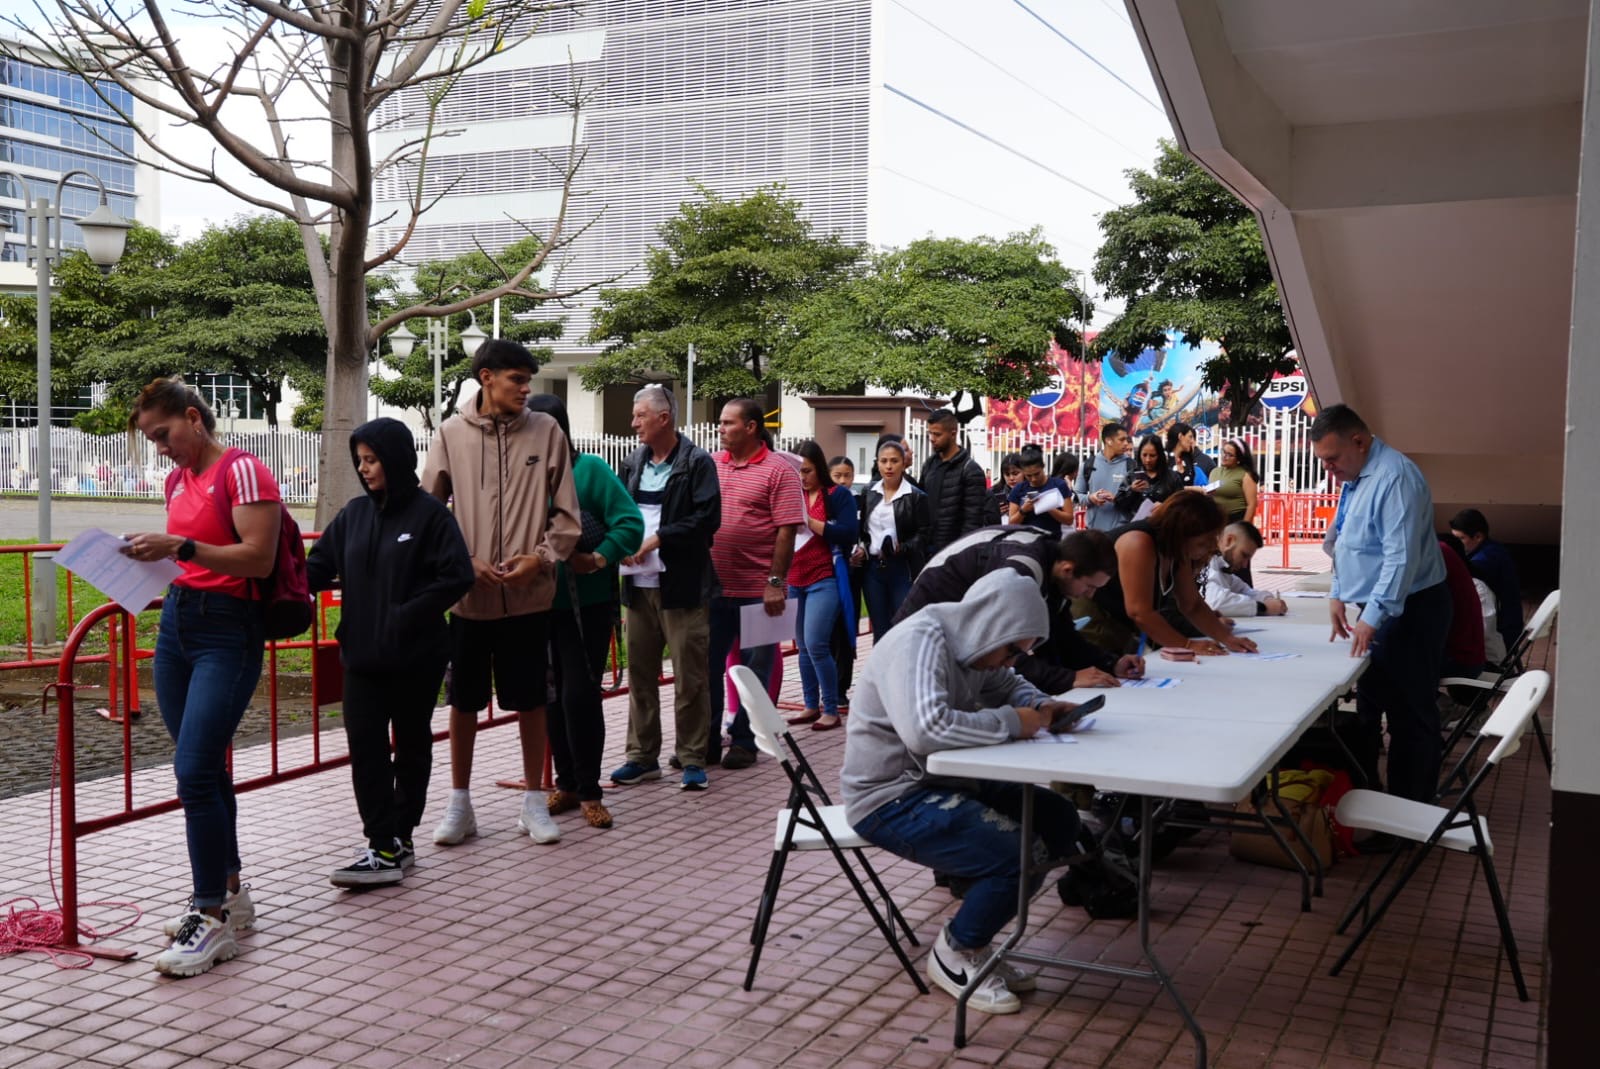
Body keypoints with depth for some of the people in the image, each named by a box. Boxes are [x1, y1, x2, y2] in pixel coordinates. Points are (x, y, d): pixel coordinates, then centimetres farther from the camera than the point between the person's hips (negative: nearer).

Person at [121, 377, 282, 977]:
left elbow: (259, 557, -17)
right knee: (203, 769, 10)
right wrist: (153, 557, 6)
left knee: (195, 772, -14)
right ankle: (230, 893, 22)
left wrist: (180, 546, -22)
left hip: (227, 630, -8)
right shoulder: (178, 481, 15)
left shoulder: (243, 471, -10)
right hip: (176, 623, 8)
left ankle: (213, 918, -6)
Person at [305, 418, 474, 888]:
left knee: (411, 744, 10)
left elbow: (457, 576, -14)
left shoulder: (429, 514, -9)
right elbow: (317, 567, 5)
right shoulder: (354, 514, 7)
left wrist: (405, 617, -18)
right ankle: (384, 848, 1)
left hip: (415, 656, -4)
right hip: (362, 655, 4)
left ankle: (400, 837, 22)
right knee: (365, 744, -2)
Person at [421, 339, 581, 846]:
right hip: (468, 594, 0)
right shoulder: (452, 433, 0)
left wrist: (540, 558, -11)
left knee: (530, 699, 8)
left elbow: (566, 514, 2)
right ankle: (460, 804, 23)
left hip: (529, 594, 0)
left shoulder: (546, 432, -1)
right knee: (463, 700, 10)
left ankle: (533, 801, 22)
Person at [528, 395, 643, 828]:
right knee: (552, 695, 11)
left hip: (587, 604, -3)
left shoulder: (591, 469, -5)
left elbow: (630, 523, -9)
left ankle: (589, 791, 10)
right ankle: (566, 784, 26)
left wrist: (600, 558, -21)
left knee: (580, 694, -5)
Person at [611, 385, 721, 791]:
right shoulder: (633, 465, 15)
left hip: (683, 585, -6)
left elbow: (707, 518, -13)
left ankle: (692, 760, 8)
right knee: (640, 675, 11)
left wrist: (656, 540, -15)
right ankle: (642, 756, 21)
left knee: (689, 677, -1)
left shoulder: (697, 463, -5)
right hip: (639, 585, 6)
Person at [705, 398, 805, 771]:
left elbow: (787, 531, -10)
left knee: (754, 670, 6)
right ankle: (706, 740, 21)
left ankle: (743, 742, 17)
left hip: (757, 590, -5)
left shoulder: (778, 471, -6)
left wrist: (775, 581, -15)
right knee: (707, 666, 10)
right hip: (712, 586, 5)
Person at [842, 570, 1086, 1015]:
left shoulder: (969, 642, 5)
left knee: (1058, 821, 5)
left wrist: (1043, 706, -1)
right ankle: (953, 955, 4)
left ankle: (972, 940, 15)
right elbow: (925, 729, -38)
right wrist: (1011, 723, -25)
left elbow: (1008, 685, 23)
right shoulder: (919, 642, -23)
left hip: (941, 781, 10)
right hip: (891, 799, -10)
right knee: (1022, 855, -22)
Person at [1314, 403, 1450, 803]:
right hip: (1379, 608, 10)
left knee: (1410, 714, -2)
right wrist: (1338, 594, 10)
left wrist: (1372, 618, -27)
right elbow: (1347, 544, 19)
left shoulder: (1394, 477, -21)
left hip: (1409, 610, -10)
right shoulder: (1355, 476, 10)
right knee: (1369, 707, 17)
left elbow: (1402, 556, -27)